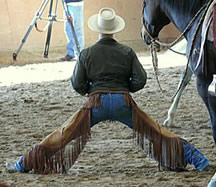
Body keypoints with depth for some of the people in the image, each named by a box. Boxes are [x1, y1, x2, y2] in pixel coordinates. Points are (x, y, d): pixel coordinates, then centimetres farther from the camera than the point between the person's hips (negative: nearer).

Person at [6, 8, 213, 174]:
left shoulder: (86, 54, 2)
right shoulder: (127, 52, 3)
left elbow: (77, 85, 2)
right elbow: (140, 81, 0)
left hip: (96, 104, -1)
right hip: (124, 103, 1)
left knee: (63, 135, 7)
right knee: (157, 133, 7)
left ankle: (25, 163, 9)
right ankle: (198, 160, 5)